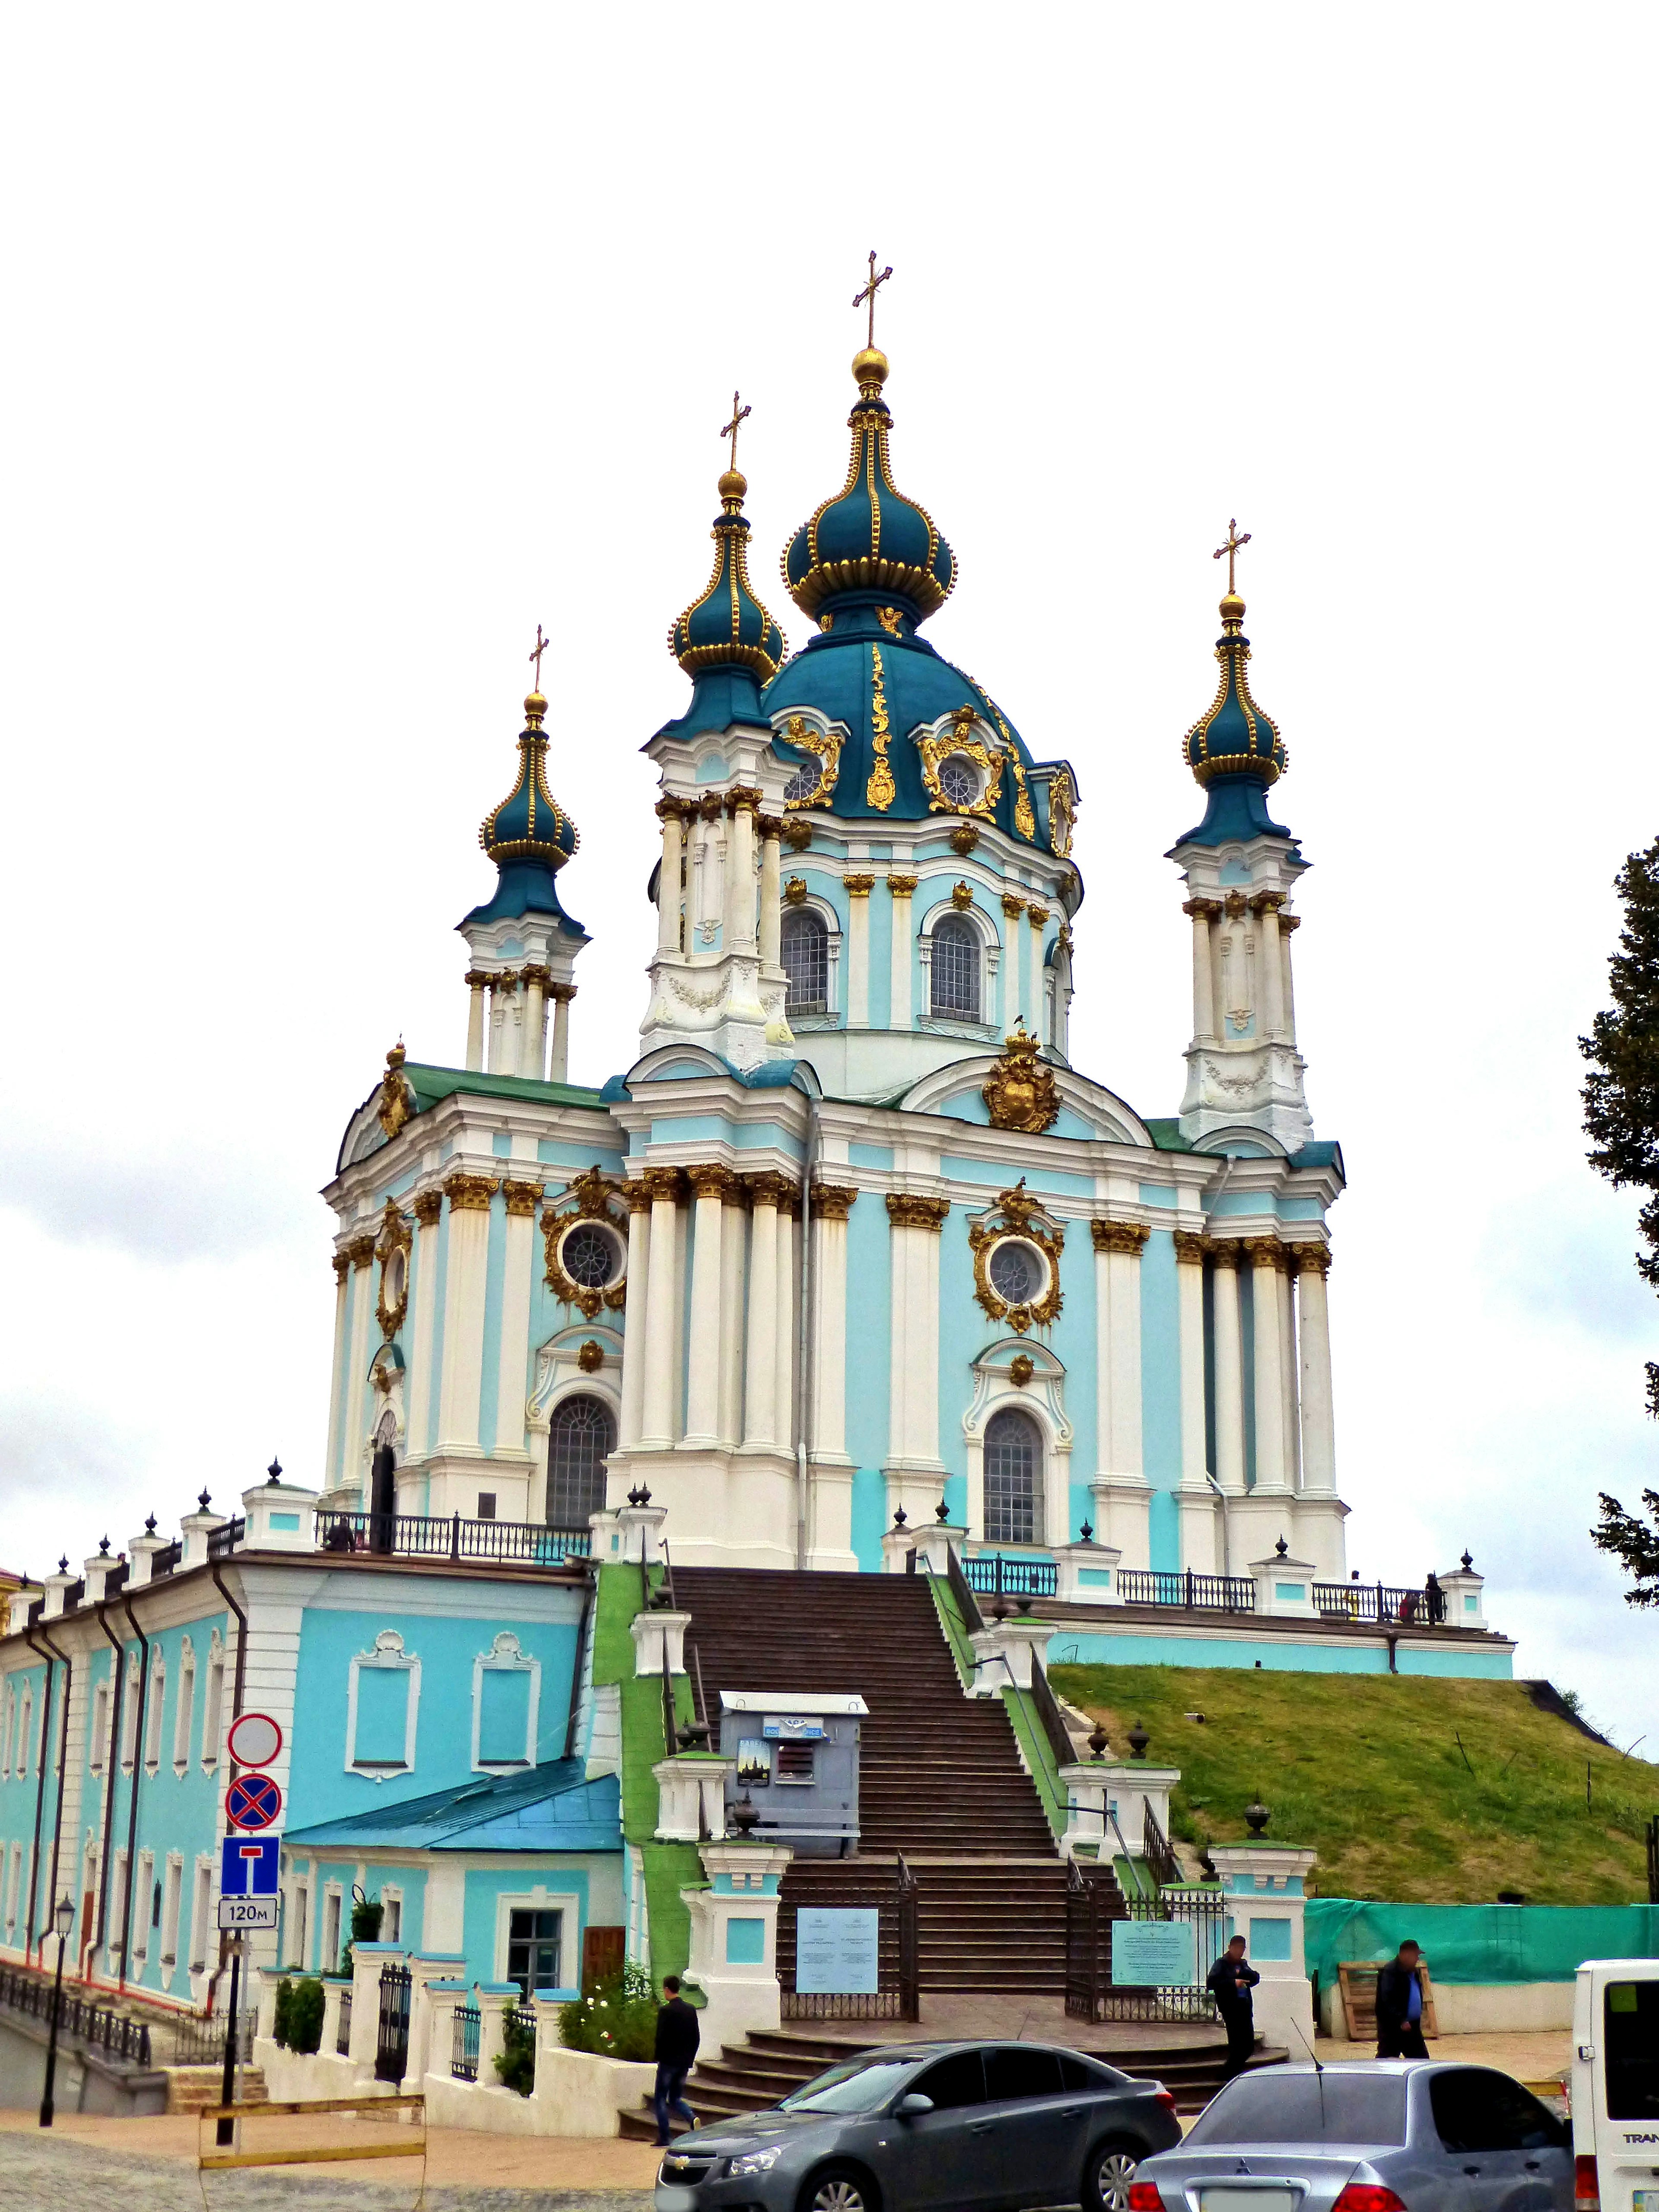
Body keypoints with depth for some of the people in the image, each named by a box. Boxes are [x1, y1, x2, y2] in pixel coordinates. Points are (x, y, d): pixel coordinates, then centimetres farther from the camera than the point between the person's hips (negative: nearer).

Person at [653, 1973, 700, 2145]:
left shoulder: (665, 2011, -13)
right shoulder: (690, 2010, 7)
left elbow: (661, 2038, -15)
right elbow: (696, 2038, 9)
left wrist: (659, 2058, -1)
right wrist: (689, 2059, 15)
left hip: (668, 2061, -6)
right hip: (684, 2063, 6)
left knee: (660, 2099, 6)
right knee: (676, 2098, 16)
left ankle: (665, 2138, 3)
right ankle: (692, 2118, -10)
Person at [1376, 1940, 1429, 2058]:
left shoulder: (1412, 1972, 14)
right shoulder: (1390, 1972, -17)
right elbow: (1387, 2001, -23)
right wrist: (1401, 2021, -27)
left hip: (1412, 2026, 9)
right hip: (1392, 2027, -9)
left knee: (1422, 2058, 11)